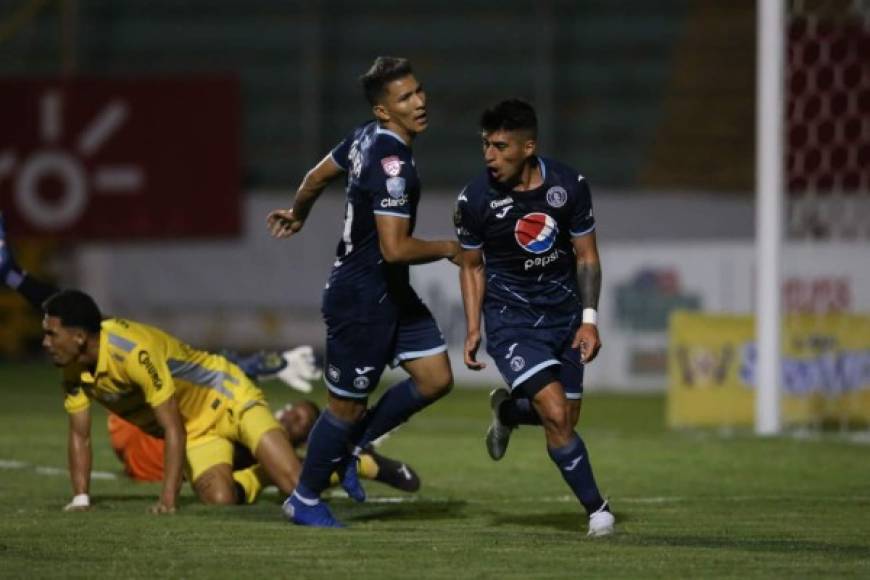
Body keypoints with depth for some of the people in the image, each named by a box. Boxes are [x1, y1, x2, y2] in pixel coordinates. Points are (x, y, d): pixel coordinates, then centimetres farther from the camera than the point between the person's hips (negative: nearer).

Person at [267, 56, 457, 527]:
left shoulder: (366, 138, 3)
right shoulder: (392, 163, -27)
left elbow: (317, 176, 20)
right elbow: (394, 249, -31)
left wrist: (296, 215, 39)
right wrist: (449, 249, -14)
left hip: (391, 294, 9)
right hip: (361, 299, -9)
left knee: (435, 378, 6)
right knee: (347, 404, 4)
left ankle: (351, 445, 22)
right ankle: (305, 501, 23)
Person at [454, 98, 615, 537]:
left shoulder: (569, 186, -11)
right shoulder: (474, 200, -13)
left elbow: (586, 256, -1)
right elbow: (471, 266, 2)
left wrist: (589, 320, -8)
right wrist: (473, 330, -4)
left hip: (563, 314, 3)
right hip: (510, 319, -3)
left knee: (566, 418, 8)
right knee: (556, 415, -17)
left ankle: (506, 410, 41)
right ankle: (596, 510, -2)